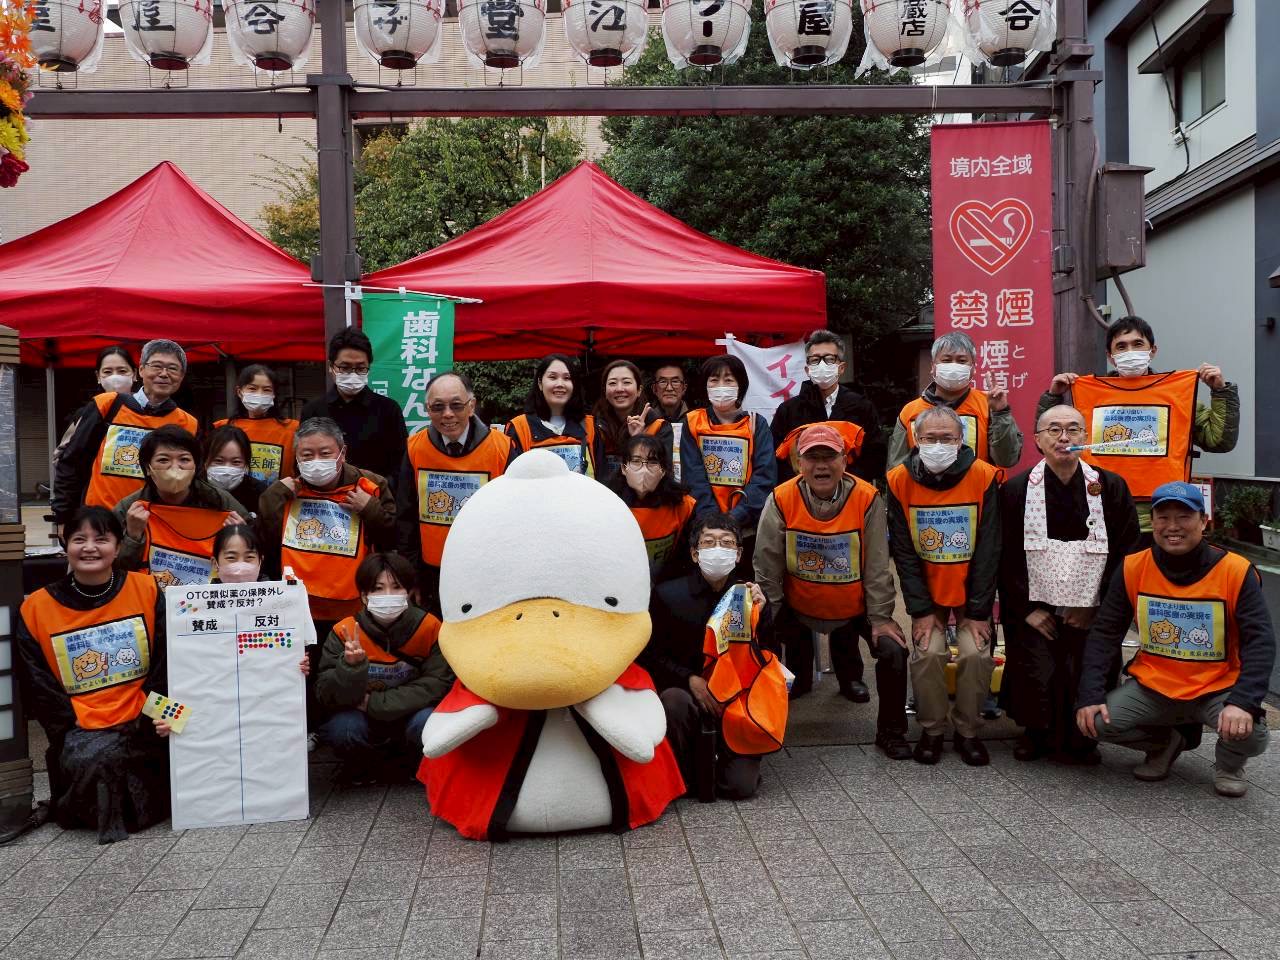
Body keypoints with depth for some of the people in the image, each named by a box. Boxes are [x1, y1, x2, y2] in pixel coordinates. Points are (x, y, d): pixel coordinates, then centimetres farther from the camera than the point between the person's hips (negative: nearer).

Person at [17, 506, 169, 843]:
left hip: (143, 726, 0)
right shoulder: (35, 608, 2)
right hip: (81, 732, 0)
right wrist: (74, 735, -8)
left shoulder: (146, 589, 1)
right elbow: (41, 690, 3)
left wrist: (149, 722, -8)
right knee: (87, 760, -28)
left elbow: (164, 666, 1)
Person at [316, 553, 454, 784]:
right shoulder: (344, 632, -14)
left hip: (409, 718, 0)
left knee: (428, 722, -32)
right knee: (343, 727, -31)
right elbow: (326, 697, -17)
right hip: (362, 720, 0)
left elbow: (439, 684, -20)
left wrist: (375, 703, -25)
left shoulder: (429, 627, -15)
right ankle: (363, 765, 5)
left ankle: (407, 764, 3)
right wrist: (351, 666, -38)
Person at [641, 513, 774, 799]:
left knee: (741, 786, -15)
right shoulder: (668, 595, -4)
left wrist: (762, 614, -15)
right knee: (673, 700, -36)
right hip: (687, 693, -1)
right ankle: (682, 773, -8)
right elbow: (650, 656, 0)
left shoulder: (751, 597, 2)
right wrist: (691, 680, -15)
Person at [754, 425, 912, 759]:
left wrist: (880, 617, -8)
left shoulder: (867, 499, -16)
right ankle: (798, 678, 34)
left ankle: (891, 732, 8)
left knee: (893, 650, -14)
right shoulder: (781, 500, -16)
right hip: (797, 606, 1)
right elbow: (767, 567, -9)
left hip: (855, 606, -1)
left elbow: (877, 566, -9)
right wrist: (770, 619, -6)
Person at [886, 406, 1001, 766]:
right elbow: (904, 553, -8)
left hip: (972, 591, 0)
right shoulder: (900, 480, -11)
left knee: (977, 654, -16)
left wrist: (978, 611, -13)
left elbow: (988, 550, -11)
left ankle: (967, 731, 6)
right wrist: (921, 609, -12)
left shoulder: (983, 477, -14)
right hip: (927, 591, 0)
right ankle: (931, 730, 5)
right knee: (928, 653, -18)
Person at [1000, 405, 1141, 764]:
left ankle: (1079, 741, 17)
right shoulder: (1016, 490, 2)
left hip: (1091, 615, 0)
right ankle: (1036, 734, 16)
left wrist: (1096, 608, -4)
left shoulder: (1110, 488, 3)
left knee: (1086, 683, -13)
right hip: (1035, 612, 0)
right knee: (1036, 679, -14)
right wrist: (1026, 609, -6)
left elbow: (1128, 553, 2)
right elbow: (1007, 557, 0)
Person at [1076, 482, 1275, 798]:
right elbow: (1104, 635, -3)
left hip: (1217, 691, -2)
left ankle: (1228, 764, 10)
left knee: (1250, 733, -31)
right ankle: (1165, 743, 14)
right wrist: (1090, 696, -14)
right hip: (1152, 688, 2)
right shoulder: (1132, 568, -5)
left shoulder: (1236, 571, -11)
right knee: (1095, 721, -20)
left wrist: (1244, 703, -29)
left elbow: (1259, 642, -13)